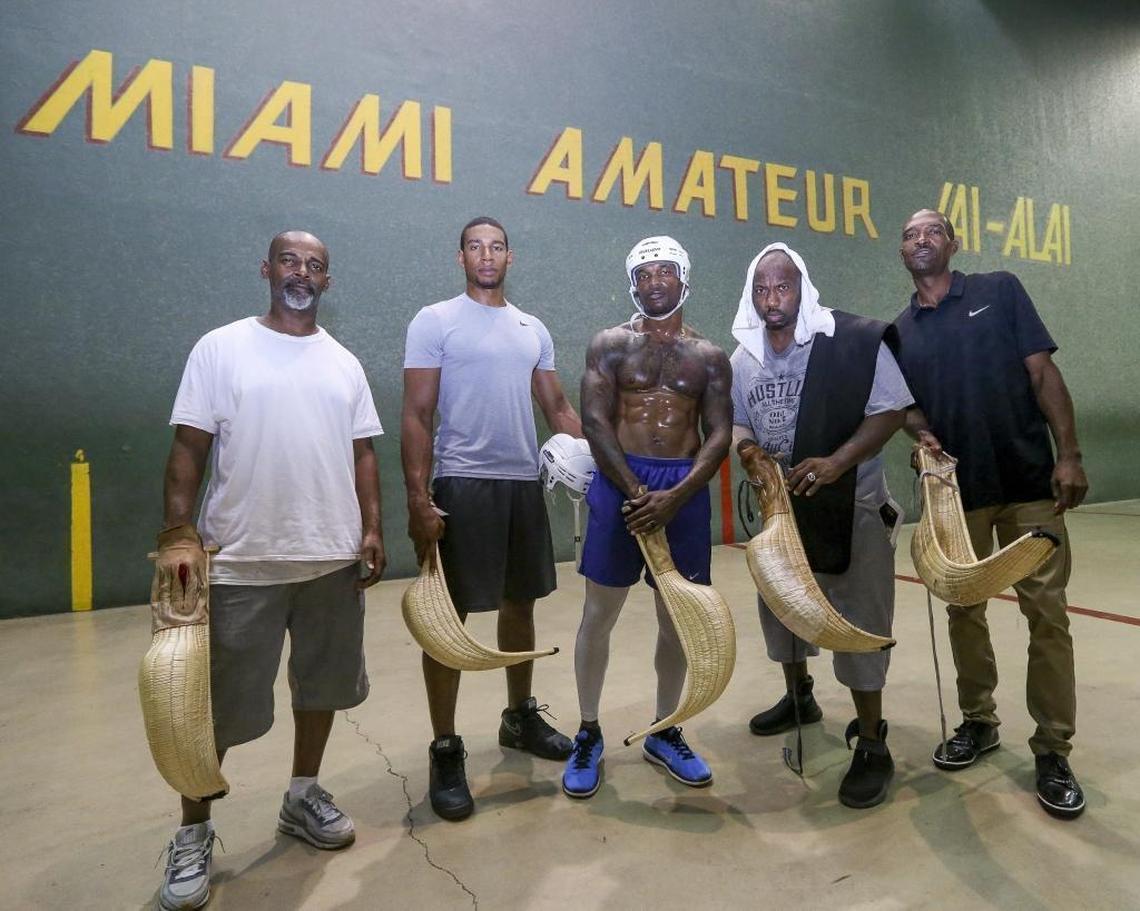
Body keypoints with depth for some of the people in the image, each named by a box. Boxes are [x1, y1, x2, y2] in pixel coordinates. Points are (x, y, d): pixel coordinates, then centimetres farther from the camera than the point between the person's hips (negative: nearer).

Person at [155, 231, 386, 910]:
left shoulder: (345, 363, 10)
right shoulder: (221, 348, -1)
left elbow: (362, 453, 9)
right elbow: (189, 448, -4)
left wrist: (373, 529, 1)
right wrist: (179, 532, -13)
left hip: (332, 558, 4)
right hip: (241, 563, -4)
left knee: (323, 684, 16)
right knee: (220, 706, 7)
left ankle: (303, 796, 37)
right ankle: (194, 833, 28)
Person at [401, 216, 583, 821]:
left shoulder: (533, 329, 13)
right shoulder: (435, 321, -3)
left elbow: (557, 407, 14)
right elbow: (416, 417, -7)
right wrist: (418, 499, -16)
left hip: (525, 482, 6)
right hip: (462, 484, -5)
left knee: (520, 604, 16)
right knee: (450, 616, 1)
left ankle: (520, 717, 35)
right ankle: (445, 750, 15)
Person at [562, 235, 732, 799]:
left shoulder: (709, 356, 9)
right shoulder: (609, 345, 4)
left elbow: (720, 434, 0)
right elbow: (595, 423, -6)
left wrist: (675, 496, -14)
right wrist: (636, 491, -16)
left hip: (685, 490, 2)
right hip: (619, 484, -1)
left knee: (677, 621, 10)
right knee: (598, 615, 4)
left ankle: (664, 733, 30)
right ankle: (589, 733, 23)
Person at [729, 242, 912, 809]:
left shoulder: (854, 341, -14)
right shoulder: (744, 358, 2)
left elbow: (891, 410, -15)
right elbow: (736, 422, 10)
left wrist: (837, 462, -27)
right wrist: (748, 450, -13)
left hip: (850, 504, -6)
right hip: (781, 504, 6)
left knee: (858, 622, -4)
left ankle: (872, 746, 13)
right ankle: (798, 697, 44)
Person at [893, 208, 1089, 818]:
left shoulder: (1000, 291, 3)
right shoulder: (898, 332, 9)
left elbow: (1044, 373, -2)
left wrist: (1068, 455, -9)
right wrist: (921, 433, -12)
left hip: (1029, 479, -2)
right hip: (956, 488, 3)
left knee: (1046, 613, 0)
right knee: (963, 610, 11)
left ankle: (1052, 751, 12)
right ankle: (978, 722, 28)